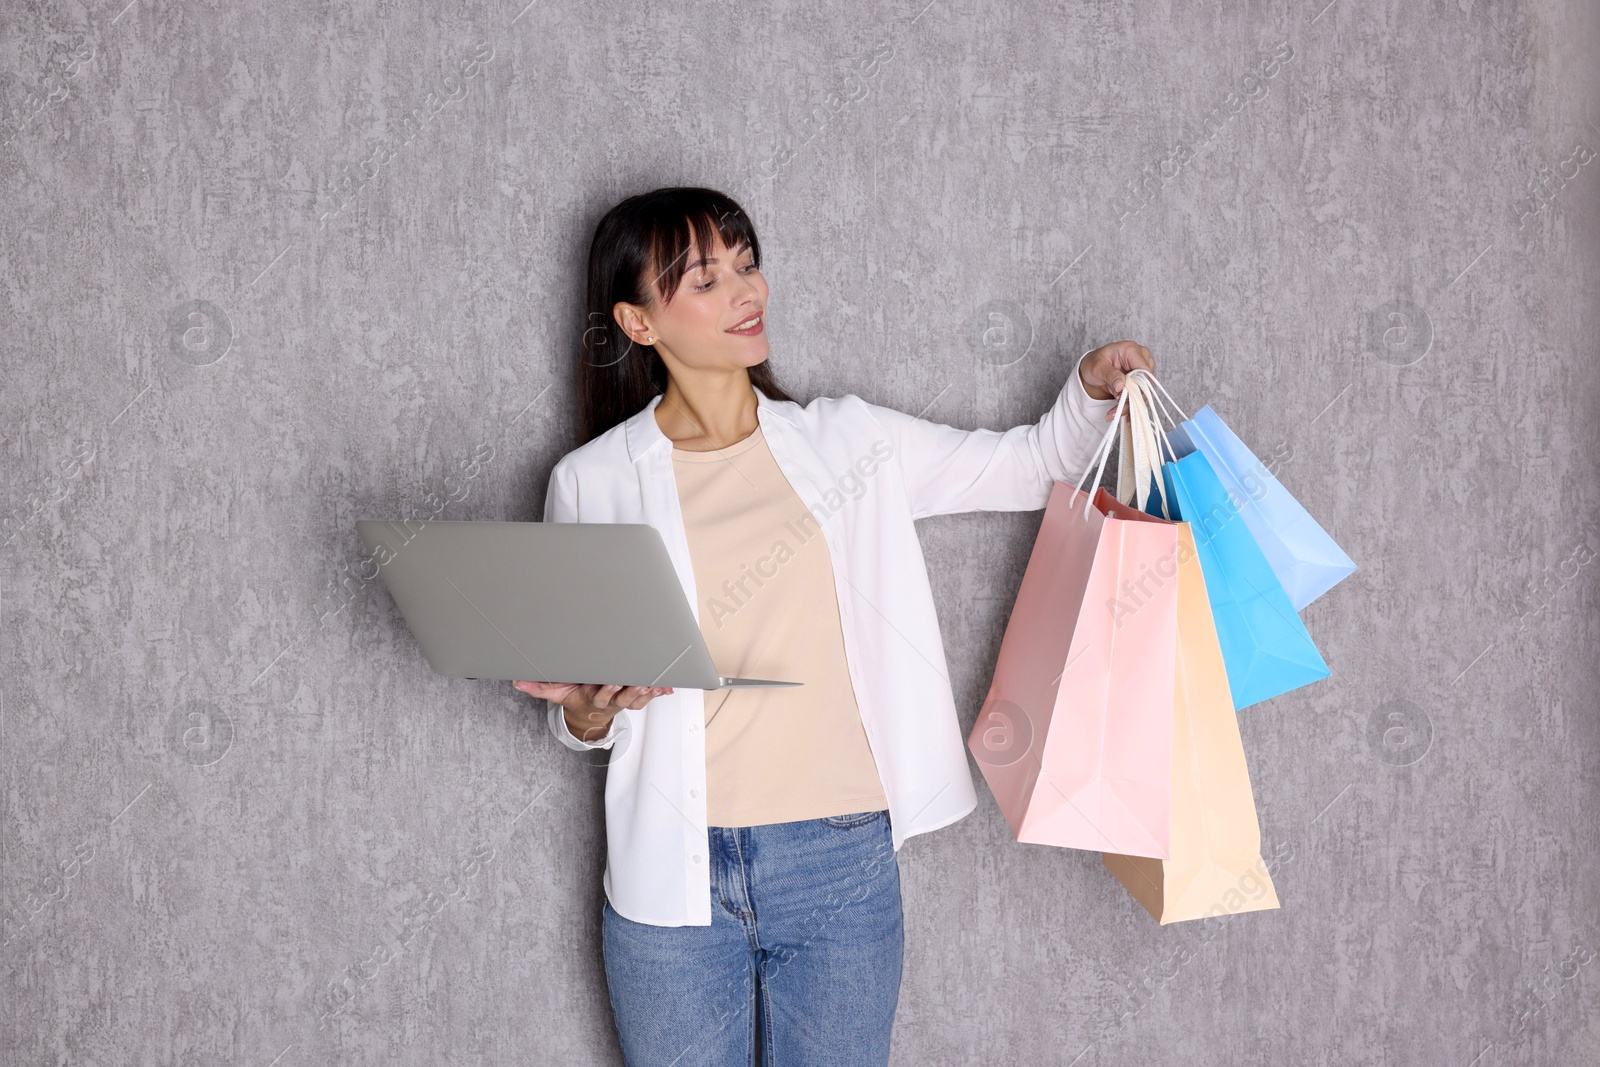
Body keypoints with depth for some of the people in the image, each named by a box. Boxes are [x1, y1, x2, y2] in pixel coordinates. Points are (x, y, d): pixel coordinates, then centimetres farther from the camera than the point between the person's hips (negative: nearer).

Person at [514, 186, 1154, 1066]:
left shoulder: (847, 442, 6)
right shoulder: (592, 483, 2)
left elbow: (1031, 466, 14)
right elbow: (576, 705, 8)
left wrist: (1092, 388, -5)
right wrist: (589, 711, -15)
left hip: (842, 866, 1)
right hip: (673, 873, -1)